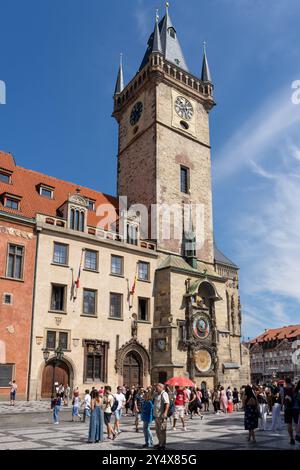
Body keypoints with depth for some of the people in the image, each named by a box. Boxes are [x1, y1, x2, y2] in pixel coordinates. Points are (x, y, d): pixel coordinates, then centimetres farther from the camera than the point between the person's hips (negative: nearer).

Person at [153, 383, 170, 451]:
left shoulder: (164, 394, -12)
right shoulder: (157, 394, 16)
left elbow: (167, 404, -23)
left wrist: (165, 412, -33)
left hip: (161, 415, -10)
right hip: (157, 415, 10)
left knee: (162, 430, -2)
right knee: (158, 430, 17)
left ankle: (162, 445, 5)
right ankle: (160, 443, 29)